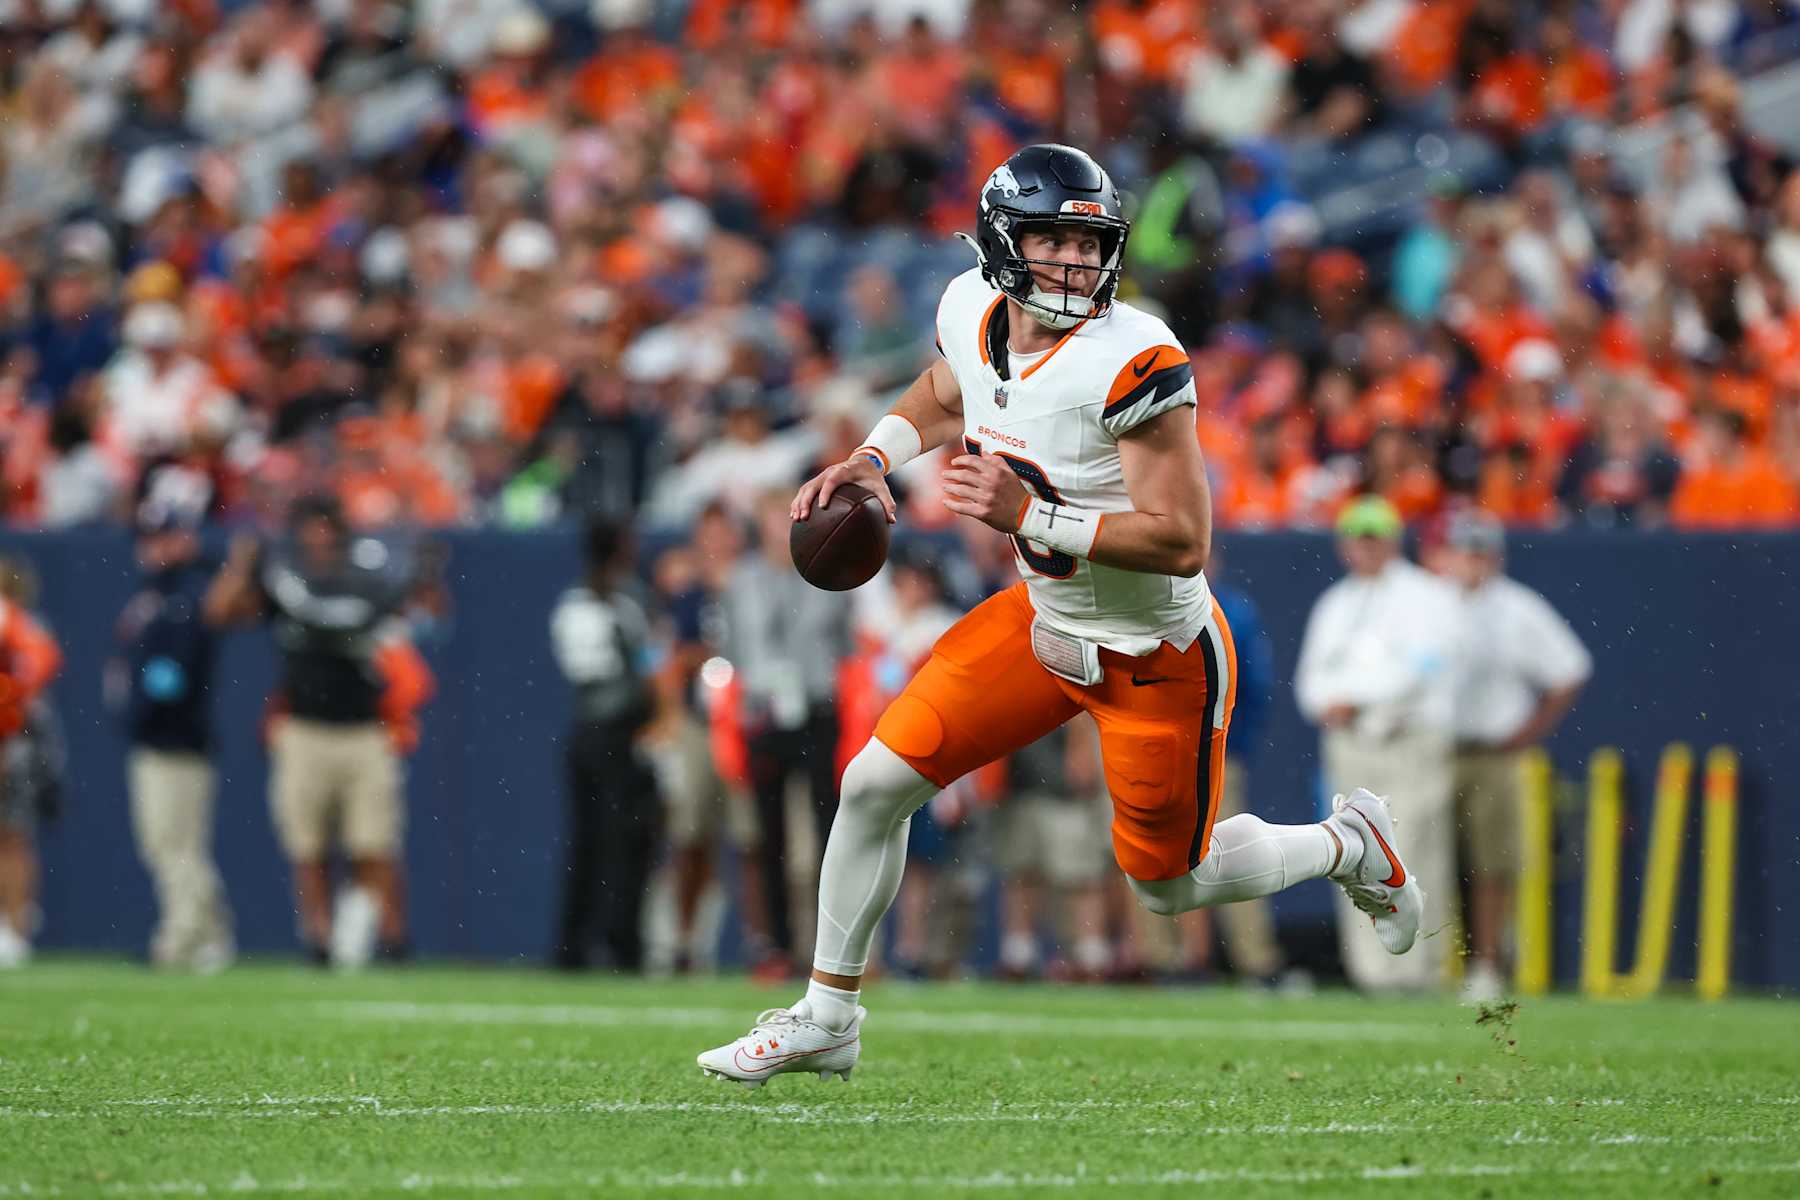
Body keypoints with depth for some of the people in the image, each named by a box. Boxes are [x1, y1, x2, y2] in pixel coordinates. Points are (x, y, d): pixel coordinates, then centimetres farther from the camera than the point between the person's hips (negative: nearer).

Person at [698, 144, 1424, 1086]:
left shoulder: (1133, 363, -30)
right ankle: (826, 1019, 15)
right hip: (1044, 620, 6)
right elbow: (941, 399, 18)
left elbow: (1182, 541, -30)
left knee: (1168, 884, 10)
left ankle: (1345, 844, 38)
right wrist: (870, 461, 0)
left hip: (1155, 657, -6)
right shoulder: (970, 312, -9)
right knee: (875, 784, -1)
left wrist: (1029, 517, -35)